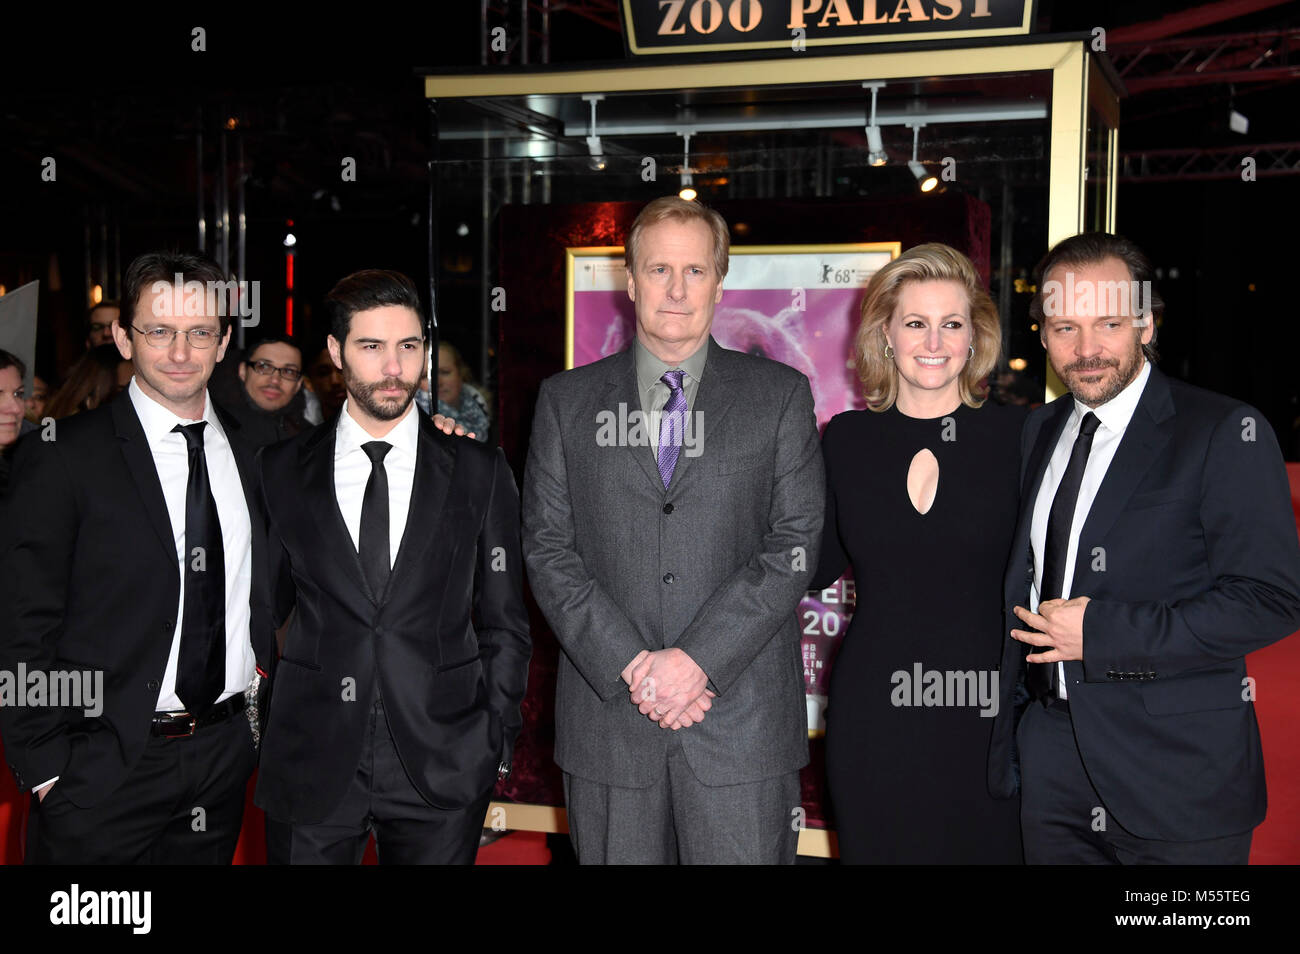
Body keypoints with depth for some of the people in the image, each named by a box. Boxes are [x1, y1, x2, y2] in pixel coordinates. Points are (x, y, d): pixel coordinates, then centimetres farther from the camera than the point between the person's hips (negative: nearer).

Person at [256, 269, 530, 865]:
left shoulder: (479, 471, 3)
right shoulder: (280, 470, 4)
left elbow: (503, 624, 6)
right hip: (311, 766, 1)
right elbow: (265, 605, 12)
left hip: (442, 771, 0)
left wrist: (497, 748, 2)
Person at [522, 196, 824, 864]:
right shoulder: (567, 400, 9)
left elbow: (795, 545, -3)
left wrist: (697, 658, -13)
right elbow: (547, 549, 2)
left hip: (743, 716, -1)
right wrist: (629, 664, -11)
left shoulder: (781, 395, 6)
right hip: (607, 720, 1)